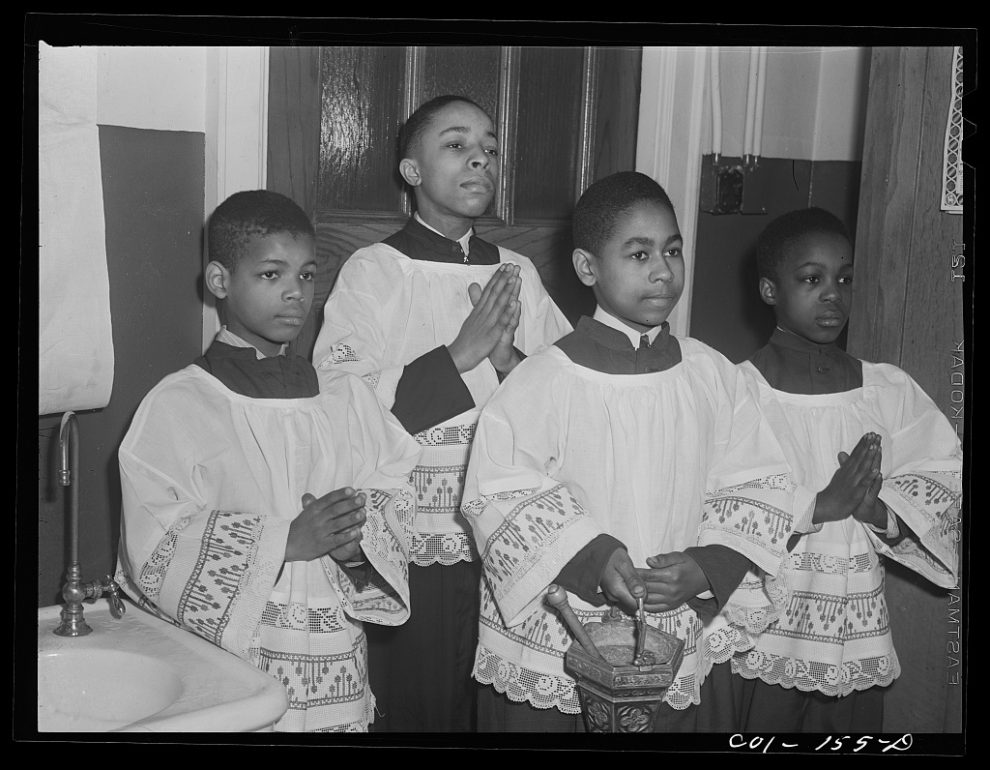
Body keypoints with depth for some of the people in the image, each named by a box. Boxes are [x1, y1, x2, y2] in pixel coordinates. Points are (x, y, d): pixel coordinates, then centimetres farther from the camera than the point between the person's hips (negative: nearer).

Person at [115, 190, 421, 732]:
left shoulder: (346, 397, 6)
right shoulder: (176, 406, -7)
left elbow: (396, 497, 5)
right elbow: (156, 555, -13)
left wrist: (357, 542, -16)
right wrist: (285, 541, -20)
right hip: (227, 671, -3)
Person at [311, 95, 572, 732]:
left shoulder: (518, 274, 8)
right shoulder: (374, 272, -4)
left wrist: (511, 361, -13)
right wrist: (461, 354, -18)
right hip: (414, 545, -4)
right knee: (417, 709, 8)